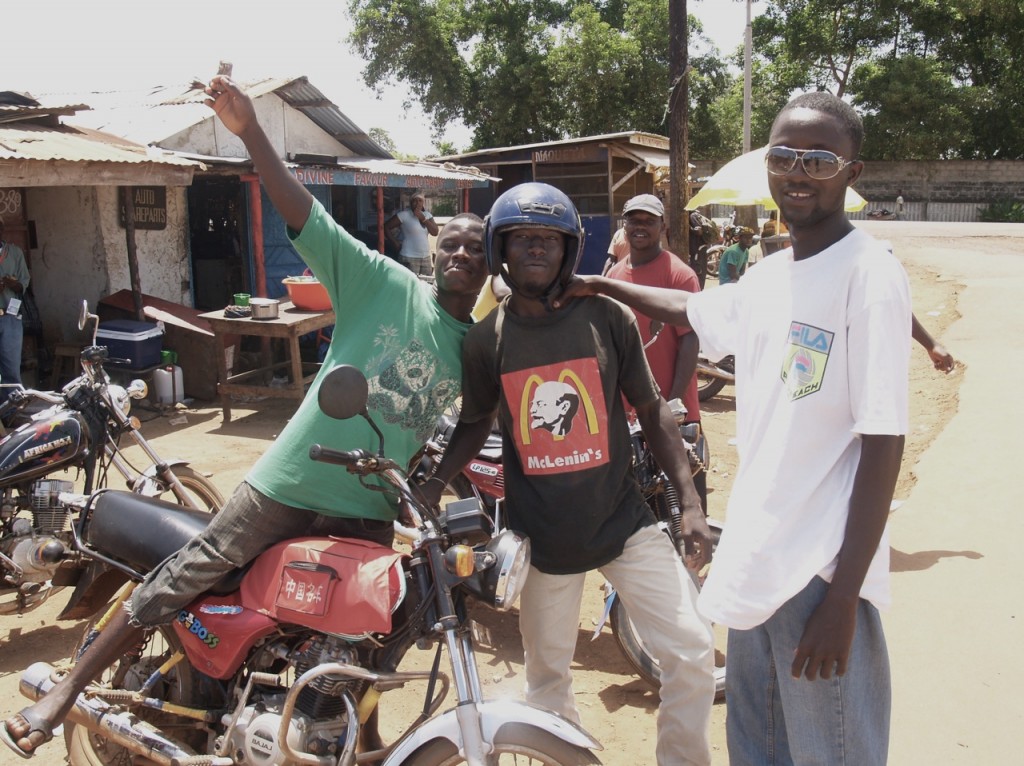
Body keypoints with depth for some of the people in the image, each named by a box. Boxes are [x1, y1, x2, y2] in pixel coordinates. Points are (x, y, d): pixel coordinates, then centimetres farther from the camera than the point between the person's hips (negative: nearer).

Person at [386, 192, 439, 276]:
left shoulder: (427, 214, 9)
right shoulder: (404, 215, -7)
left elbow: (435, 233, -2)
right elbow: (386, 227, -6)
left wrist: (423, 218, -10)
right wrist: (396, 242, -7)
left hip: (426, 257, 6)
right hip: (409, 257, -6)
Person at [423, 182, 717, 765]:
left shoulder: (607, 318, -5)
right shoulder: (485, 340, -2)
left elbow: (652, 410, 1)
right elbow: (476, 424, 10)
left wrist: (691, 503, -3)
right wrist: (429, 489, -3)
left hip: (623, 518, 0)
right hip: (544, 535, 1)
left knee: (693, 653, -2)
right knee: (547, 678, 14)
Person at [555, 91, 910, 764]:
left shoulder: (871, 276, -13)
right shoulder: (768, 278, 10)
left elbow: (884, 443, -17)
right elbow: (688, 309, 31)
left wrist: (843, 596, -18)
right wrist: (598, 285, 33)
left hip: (824, 573, -7)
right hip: (755, 559, 7)